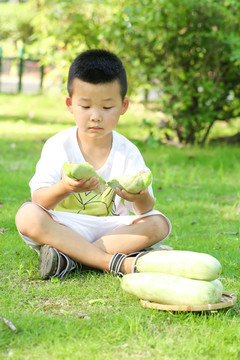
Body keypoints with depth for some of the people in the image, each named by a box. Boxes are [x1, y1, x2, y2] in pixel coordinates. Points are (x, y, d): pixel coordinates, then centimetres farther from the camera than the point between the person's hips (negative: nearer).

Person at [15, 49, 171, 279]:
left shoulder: (127, 152, -1)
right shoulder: (58, 145, -4)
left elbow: (145, 210, -7)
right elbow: (39, 199, -14)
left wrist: (141, 198, -33)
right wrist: (64, 189, -37)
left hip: (111, 230, 2)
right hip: (63, 228, -1)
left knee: (158, 224, -22)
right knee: (27, 215, -29)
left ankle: (69, 258, -28)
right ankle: (115, 263, -34)